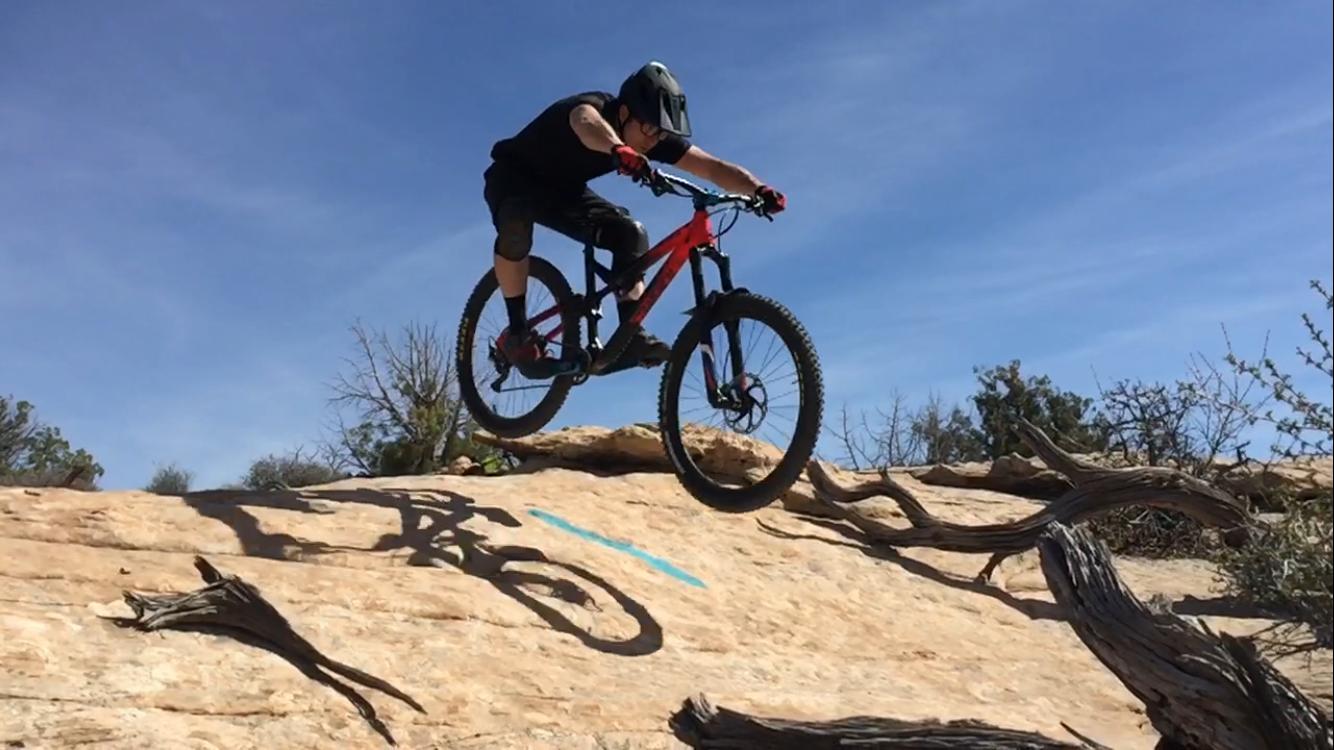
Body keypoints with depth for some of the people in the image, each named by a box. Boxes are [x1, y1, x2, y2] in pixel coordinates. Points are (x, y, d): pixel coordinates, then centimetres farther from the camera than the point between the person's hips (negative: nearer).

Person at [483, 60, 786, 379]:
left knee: (631, 234, -15)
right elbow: (587, 122, -60)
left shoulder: (654, 137, -18)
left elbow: (713, 167, -24)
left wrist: (759, 190, -42)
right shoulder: (595, 107, -34)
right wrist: (619, 150, -82)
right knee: (516, 223, -38)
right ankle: (518, 332, -24)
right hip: (513, 176, -6)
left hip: (562, 188, 6)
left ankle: (629, 336, -14)